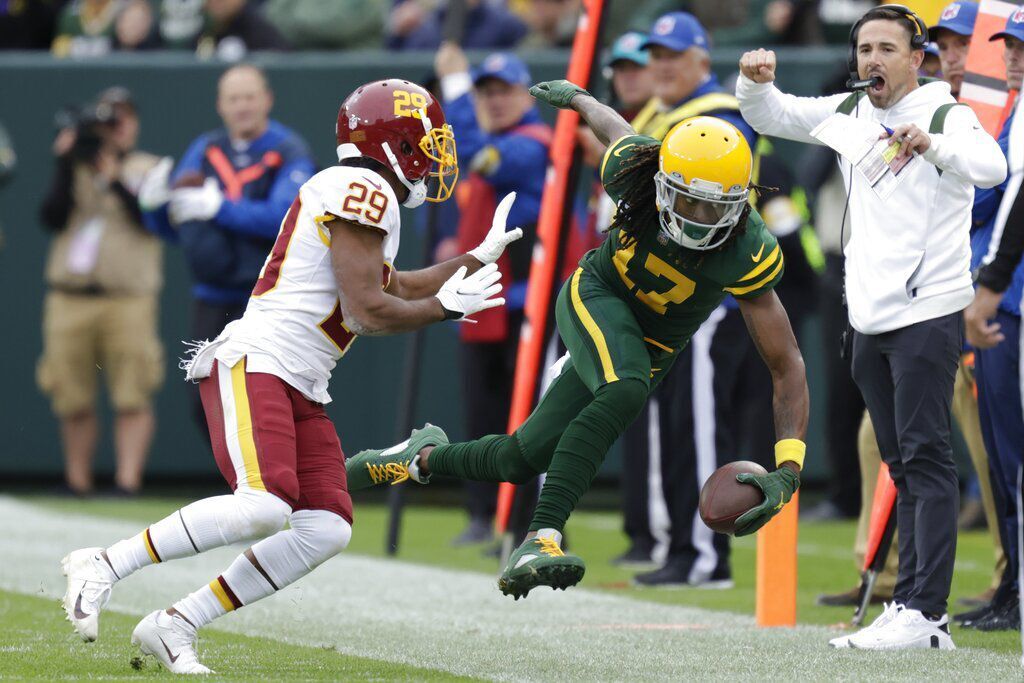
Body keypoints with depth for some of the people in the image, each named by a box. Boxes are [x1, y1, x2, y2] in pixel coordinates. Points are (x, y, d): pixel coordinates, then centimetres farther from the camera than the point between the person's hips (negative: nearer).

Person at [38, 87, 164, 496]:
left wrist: (115, 179, -20)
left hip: (128, 298, -3)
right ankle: (77, 483, 13)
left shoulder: (146, 169, 8)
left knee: (132, 397, -11)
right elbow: (52, 217, 0)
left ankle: (127, 481, -12)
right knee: (72, 400, 4)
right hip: (69, 298, 3)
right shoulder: (75, 169, 15)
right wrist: (66, 167, -6)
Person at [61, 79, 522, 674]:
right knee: (264, 507, -28)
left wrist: (484, 256, 40)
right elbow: (368, 311, -14)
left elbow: (394, 289, 38)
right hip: (255, 364, -10)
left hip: (300, 389, 10)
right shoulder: (364, 191, -9)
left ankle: (175, 626, -1)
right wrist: (446, 306, 1)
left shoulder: (364, 196, 23)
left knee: (327, 530, -5)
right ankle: (104, 568, -17)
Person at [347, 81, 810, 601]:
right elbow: (612, 124, -2)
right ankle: (541, 538, -36)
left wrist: (787, 470, -40)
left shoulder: (748, 256, -33)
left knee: (522, 460, 5)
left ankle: (426, 457, 37)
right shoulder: (632, 168, -29)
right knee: (626, 391, -35)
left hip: (653, 343, 1)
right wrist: (577, 97, 21)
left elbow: (786, 367, -29)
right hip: (596, 296, -1)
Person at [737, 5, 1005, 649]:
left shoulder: (945, 115, -10)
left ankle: (924, 612, -17)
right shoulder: (850, 113, 11)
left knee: (925, 457, -12)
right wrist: (756, 83, -11)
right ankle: (913, 611, 14)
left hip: (928, 313, -8)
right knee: (904, 466, 11)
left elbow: (990, 166, -28)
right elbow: (773, 116, 12)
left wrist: (930, 143, -48)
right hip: (871, 322, 8)